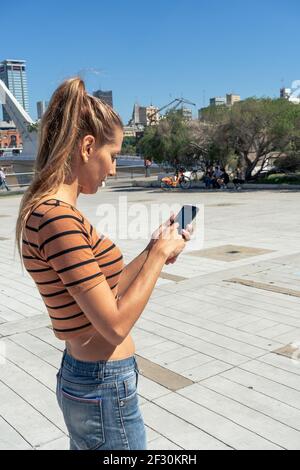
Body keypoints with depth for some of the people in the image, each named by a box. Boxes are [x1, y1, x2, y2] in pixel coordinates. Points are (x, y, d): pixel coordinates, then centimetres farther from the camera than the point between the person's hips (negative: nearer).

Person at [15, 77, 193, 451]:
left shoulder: (43, 210, 4)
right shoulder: (58, 218, -26)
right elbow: (116, 325, -24)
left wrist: (153, 251, 8)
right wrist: (161, 254, -15)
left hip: (78, 375, 9)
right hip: (105, 389, -9)